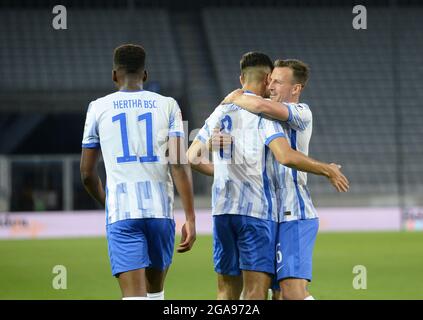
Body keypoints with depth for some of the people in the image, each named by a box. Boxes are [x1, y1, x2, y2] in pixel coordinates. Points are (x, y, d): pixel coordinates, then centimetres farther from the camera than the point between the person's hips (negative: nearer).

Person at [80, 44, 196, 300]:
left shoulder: (98, 108, 6)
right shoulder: (167, 106, 6)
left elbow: (87, 174, 11)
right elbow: (180, 164, -5)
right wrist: (190, 218, -4)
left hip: (121, 212, -2)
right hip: (161, 210, 2)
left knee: (134, 294, -9)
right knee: (155, 292, 20)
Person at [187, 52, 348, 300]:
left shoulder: (221, 111, 14)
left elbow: (192, 157, 19)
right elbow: (286, 156, -19)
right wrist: (327, 170, -8)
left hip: (222, 210, 6)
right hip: (256, 210, -6)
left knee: (227, 292, 10)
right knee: (255, 293, -8)